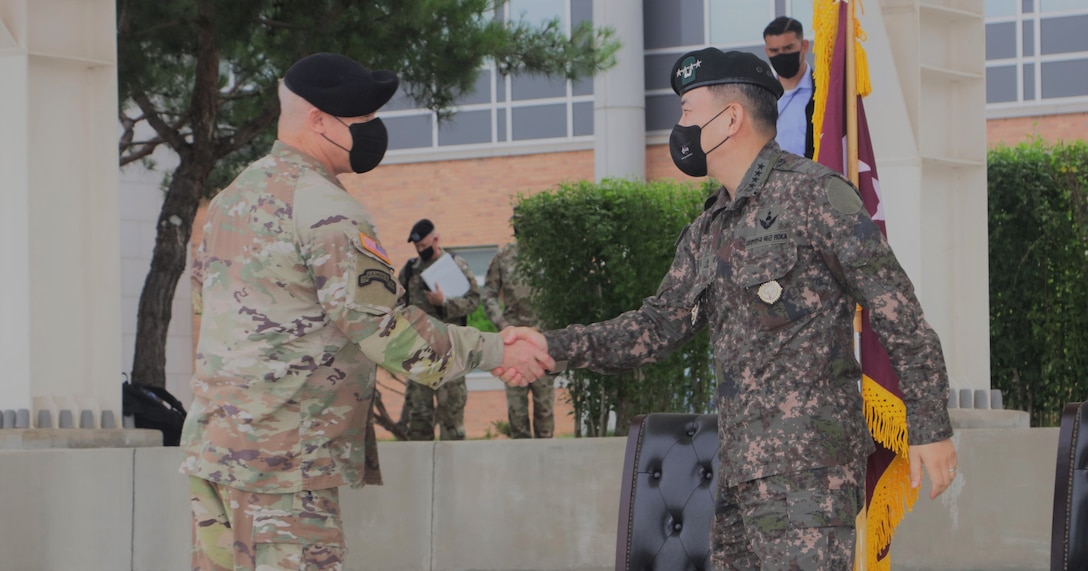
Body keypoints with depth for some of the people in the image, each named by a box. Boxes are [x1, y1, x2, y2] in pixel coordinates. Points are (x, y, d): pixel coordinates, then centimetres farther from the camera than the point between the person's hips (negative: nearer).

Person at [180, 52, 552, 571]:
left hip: (209, 444, 9)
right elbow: (381, 328, -19)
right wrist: (496, 351, -12)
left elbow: (202, 292, 25)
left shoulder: (234, 195, 14)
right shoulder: (324, 208, -15)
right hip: (280, 458, -9)